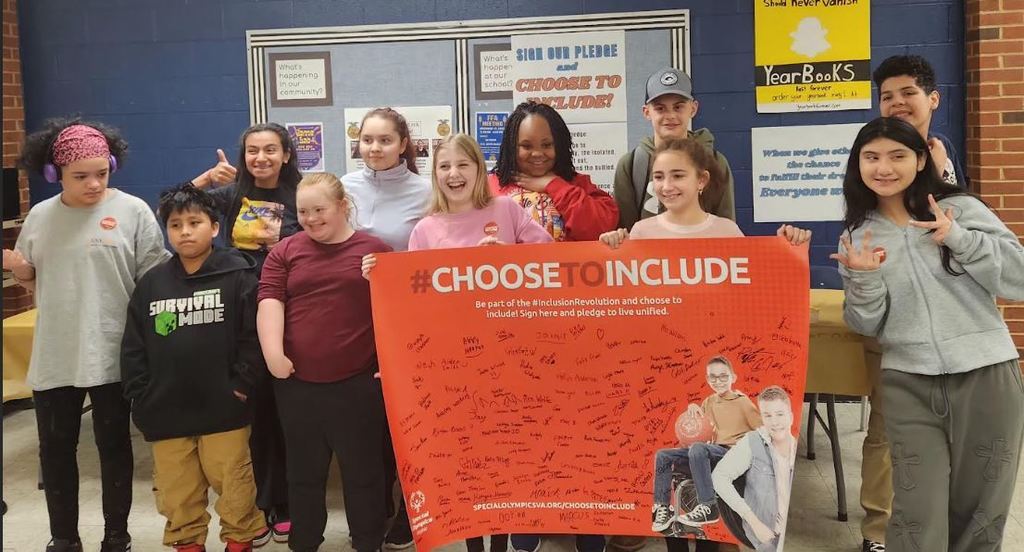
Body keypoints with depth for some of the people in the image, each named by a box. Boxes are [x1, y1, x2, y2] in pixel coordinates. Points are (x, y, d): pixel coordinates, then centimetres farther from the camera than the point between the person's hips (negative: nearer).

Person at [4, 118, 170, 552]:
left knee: (113, 446, 10)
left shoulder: (132, 211, -7)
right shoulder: (39, 217, 6)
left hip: (111, 355, -4)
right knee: (55, 449, 13)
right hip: (53, 357, 4)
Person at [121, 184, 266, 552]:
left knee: (233, 485, 9)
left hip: (223, 408, -4)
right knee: (176, 491, 15)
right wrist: (139, 396, 2)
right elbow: (133, 347, 7)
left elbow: (254, 336, -10)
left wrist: (241, 384, -12)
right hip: (165, 411, 4)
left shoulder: (238, 276, -6)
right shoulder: (151, 283, 6)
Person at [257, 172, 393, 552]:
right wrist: (273, 351, -14)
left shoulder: (376, 250, 2)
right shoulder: (285, 252, 7)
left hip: (359, 382, -2)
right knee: (304, 472, 16)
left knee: (363, 472, 8)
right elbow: (270, 301, -2)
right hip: (297, 382, 2)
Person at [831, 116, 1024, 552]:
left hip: (986, 376, 0)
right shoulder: (857, 236, 6)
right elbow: (867, 326, 4)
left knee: (978, 512, 10)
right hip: (908, 385, 1)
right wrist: (864, 279, -14)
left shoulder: (961, 209, 0)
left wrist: (959, 238, -17)